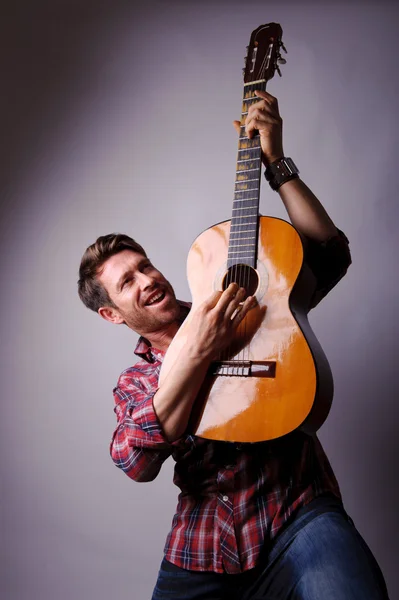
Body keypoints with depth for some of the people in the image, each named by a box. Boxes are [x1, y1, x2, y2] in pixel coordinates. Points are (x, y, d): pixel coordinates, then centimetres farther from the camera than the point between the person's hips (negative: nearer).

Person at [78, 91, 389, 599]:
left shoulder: (246, 307, 9)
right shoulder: (133, 382, 11)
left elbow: (330, 253, 2)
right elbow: (135, 462, -10)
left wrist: (275, 163, -5)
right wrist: (194, 355, -19)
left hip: (298, 514, -4)